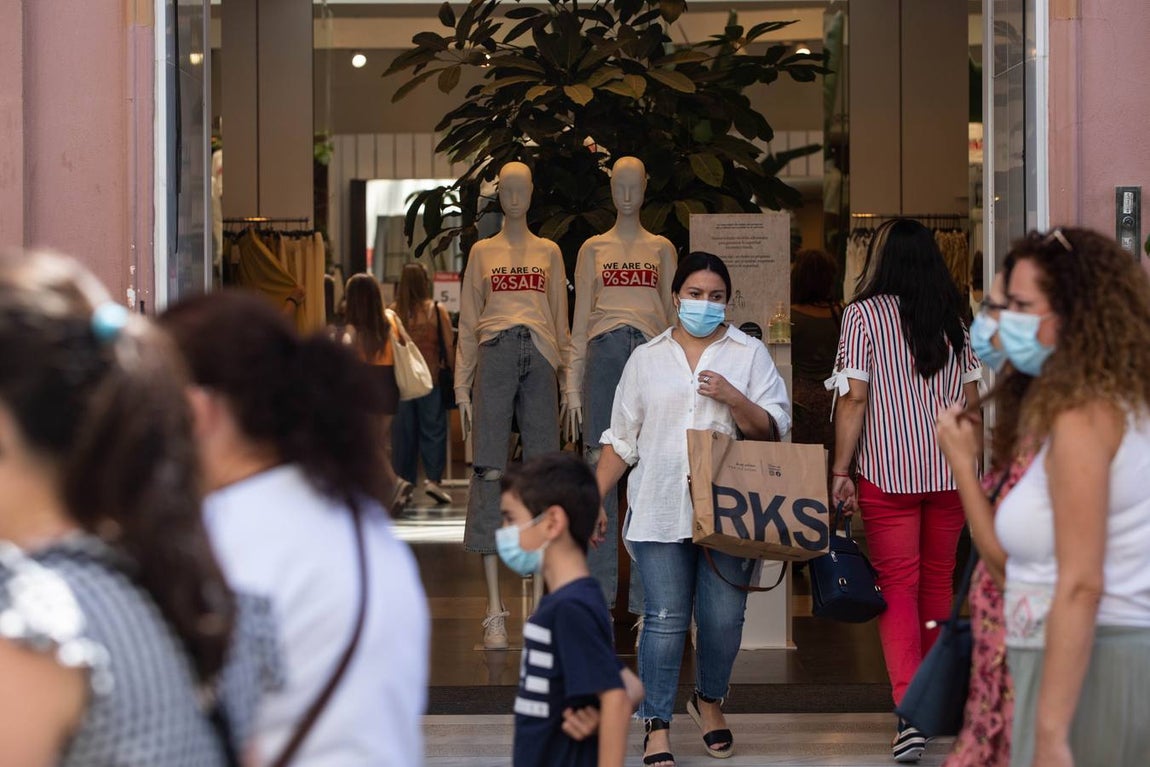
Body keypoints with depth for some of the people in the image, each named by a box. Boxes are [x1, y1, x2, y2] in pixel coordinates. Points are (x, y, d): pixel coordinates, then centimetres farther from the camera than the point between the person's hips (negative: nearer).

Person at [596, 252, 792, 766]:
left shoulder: (750, 354, 9)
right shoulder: (646, 359, 13)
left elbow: (773, 429, 3)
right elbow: (621, 439, 15)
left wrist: (734, 399, -14)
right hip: (660, 511, 0)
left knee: (723, 618, 0)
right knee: (665, 619, -5)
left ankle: (709, 699, 27)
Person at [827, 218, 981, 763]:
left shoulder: (864, 313, -5)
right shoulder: (951, 317, 9)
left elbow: (854, 396, -11)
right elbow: (971, 397, 10)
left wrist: (840, 470, -8)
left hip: (887, 471, -4)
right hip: (949, 470, 4)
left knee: (898, 588, -4)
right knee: (938, 584, 15)